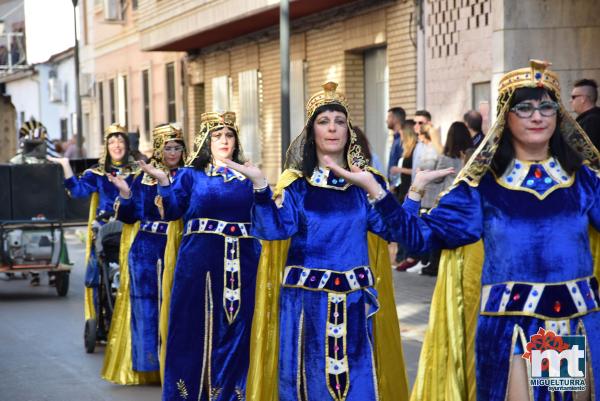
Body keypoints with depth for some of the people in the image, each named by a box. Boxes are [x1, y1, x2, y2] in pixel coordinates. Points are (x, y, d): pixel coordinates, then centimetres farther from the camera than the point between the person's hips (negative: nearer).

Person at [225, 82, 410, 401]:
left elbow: (394, 229, -1)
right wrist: (260, 186, -26)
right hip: (306, 298, -1)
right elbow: (275, 230, -14)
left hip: (354, 300, 2)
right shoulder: (296, 183, -1)